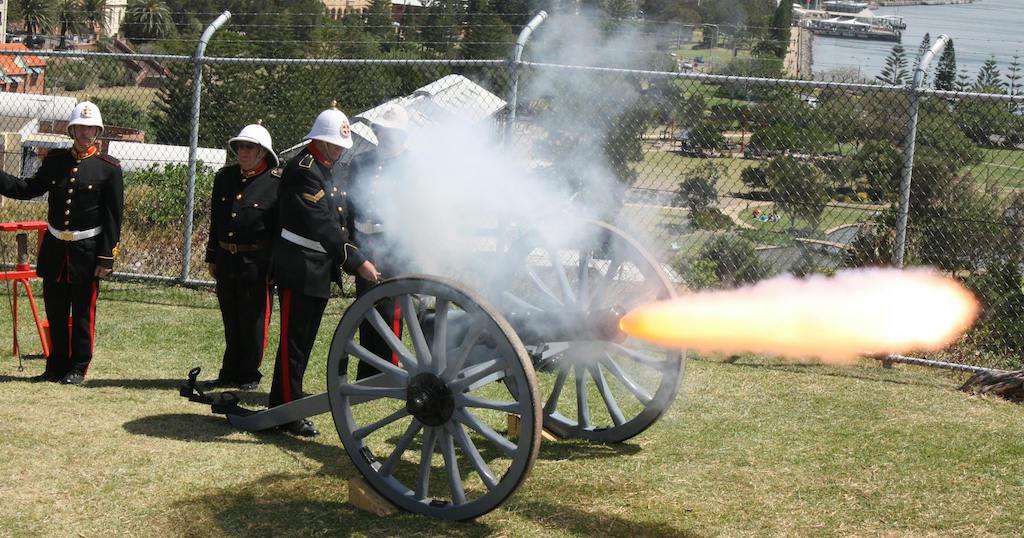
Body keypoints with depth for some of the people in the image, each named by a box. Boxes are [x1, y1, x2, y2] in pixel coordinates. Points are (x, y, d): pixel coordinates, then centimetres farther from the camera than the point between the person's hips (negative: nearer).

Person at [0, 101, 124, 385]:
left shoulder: (109, 168, -5)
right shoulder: (54, 160, 8)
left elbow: (113, 216, -6)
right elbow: (28, 189, 13)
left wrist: (106, 258, -10)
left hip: (87, 252, -4)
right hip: (54, 249, 4)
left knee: (82, 313, 3)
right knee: (55, 311, 11)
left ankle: (78, 369, 13)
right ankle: (57, 366, 22)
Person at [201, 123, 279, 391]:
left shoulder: (277, 182, -8)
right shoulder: (224, 177, 9)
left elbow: (282, 228, -8)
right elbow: (215, 221, 16)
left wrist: (275, 267, -12)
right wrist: (212, 257, 14)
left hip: (256, 264, -5)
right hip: (226, 260, 5)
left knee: (253, 320, 4)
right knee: (231, 321, 13)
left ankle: (249, 376, 15)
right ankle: (230, 374, 22)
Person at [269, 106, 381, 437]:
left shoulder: (339, 172, 13)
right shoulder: (302, 170, -16)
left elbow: (341, 220, 17)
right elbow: (323, 226, -24)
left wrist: (348, 257, 2)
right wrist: (357, 262, -27)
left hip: (323, 270, 9)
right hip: (298, 269, -9)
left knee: (305, 339, 13)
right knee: (294, 341, -4)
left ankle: (285, 404, 22)